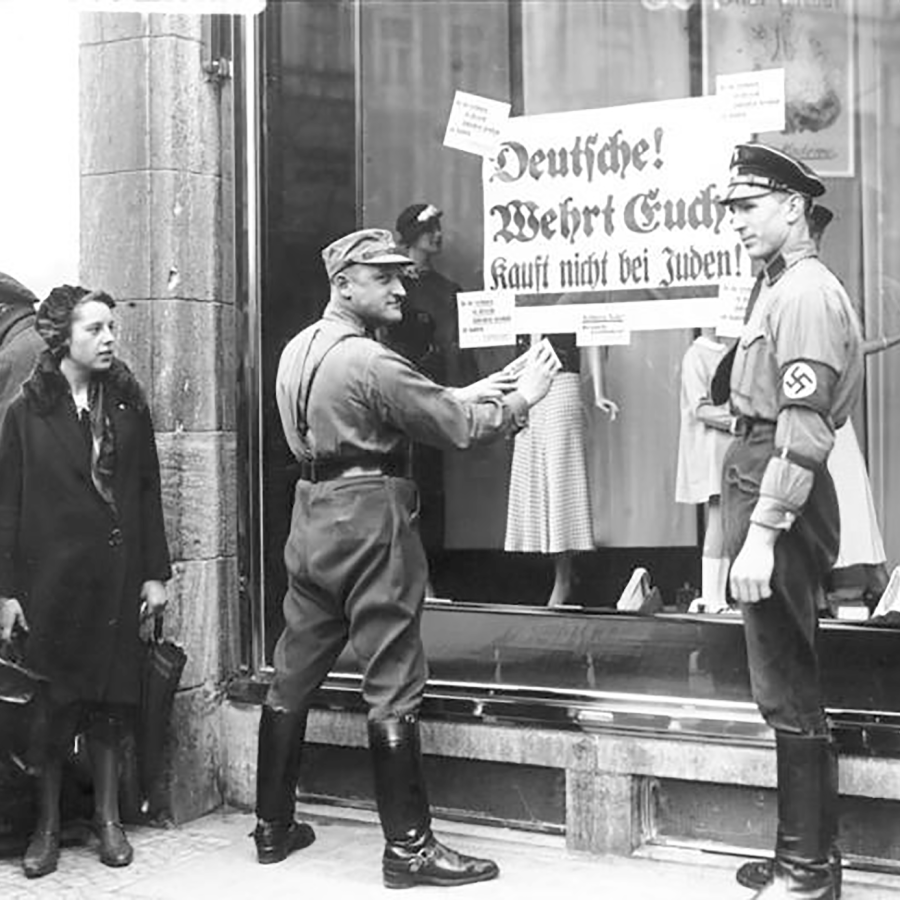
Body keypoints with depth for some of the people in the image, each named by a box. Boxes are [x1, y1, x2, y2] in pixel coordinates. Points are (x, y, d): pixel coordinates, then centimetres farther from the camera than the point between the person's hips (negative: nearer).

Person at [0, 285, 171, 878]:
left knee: (111, 697, 7)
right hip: (50, 575, -2)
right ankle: (48, 826, 14)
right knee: (52, 703, 2)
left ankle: (109, 818, 18)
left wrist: (156, 572, 3)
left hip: (116, 576, 2)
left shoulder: (128, 406, 7)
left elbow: (148, 492, 8)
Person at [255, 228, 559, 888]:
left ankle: (274, 827, 23)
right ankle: (408, 847, 2)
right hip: (370, 518, -9)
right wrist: (522, 398, 0)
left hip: (313, 513, 9)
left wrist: (461, 395, 15)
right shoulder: (369, 361, -16)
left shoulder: (299, 350, 11)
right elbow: (460, 429, -14)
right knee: (392, 686, -3)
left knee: (294, 677, 13)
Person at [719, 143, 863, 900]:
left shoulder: (805, 293, -14)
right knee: (788, 685, 16)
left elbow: (803, 431, -22)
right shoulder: (776, 287, 16)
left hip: (780, 496, -10)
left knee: (788, 690, -3)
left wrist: (762, 532, -25)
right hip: (759, 482, 10)